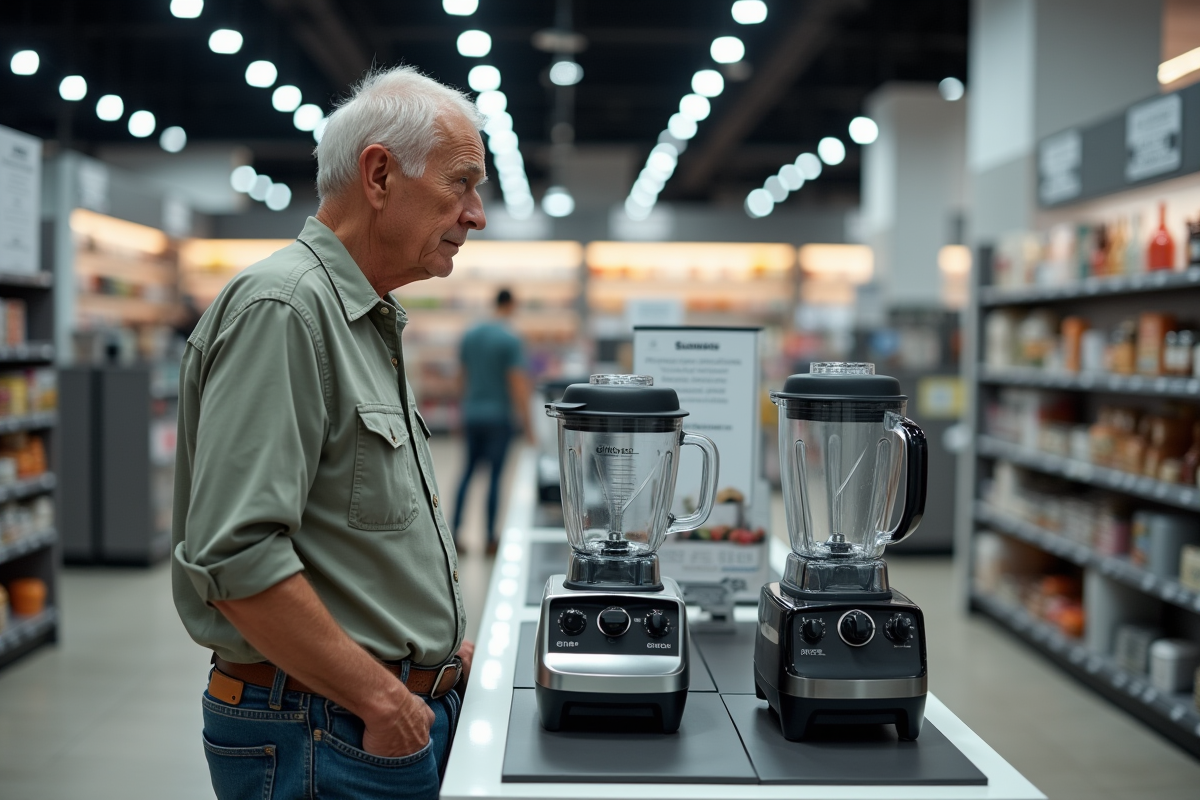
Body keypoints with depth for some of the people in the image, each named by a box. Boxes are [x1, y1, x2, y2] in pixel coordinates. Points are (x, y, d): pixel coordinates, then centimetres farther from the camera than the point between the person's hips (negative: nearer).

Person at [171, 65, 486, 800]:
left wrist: (438, 650, 11)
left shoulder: (370, 324, 13)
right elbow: (234, 554, -26)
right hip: (322, 736, -9)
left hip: (404, 711, 9)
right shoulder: (283, 306, -18)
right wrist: (383, 697, -19)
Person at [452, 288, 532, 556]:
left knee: (468, 470, 13)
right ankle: (491, 539, 6)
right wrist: (526, 423, -7)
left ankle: (455, 533, 8)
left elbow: (464, 377, 14)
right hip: (498, 416, -5)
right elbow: (517, 384, -13)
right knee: (495, 475, 1)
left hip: (472, 414, 5)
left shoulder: (469, 335, 8)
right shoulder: (510, 339, -11)